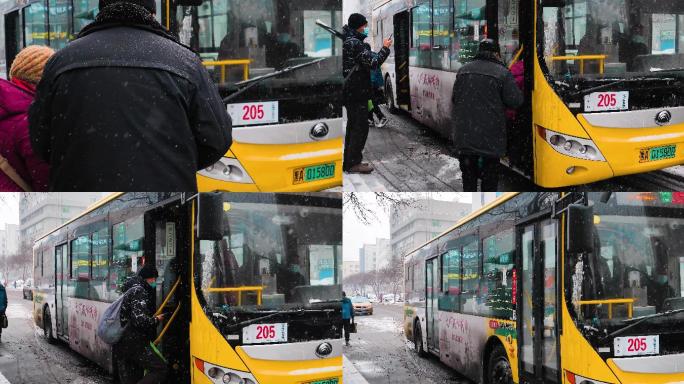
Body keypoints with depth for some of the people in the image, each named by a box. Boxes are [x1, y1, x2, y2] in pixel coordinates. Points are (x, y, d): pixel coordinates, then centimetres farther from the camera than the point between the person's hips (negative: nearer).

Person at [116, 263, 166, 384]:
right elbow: (140, 320, -22)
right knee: (160, 369, -11)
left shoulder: (130, 291, 22)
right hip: (134, 343, -10)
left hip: (121, 344, 10)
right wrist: (156, 320, -5)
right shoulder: (139, 292, -11)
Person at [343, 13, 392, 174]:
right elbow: (373, 63, -20)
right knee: (361, 127, -6)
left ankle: (349, 160, 22)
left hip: (348, 91, 10)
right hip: (357, 92, -10)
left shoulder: (345, 41, 13)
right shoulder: (355, 43, -17)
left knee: (352, 125, 17)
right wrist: (385, 48, -11)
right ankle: (354, 163, -4)